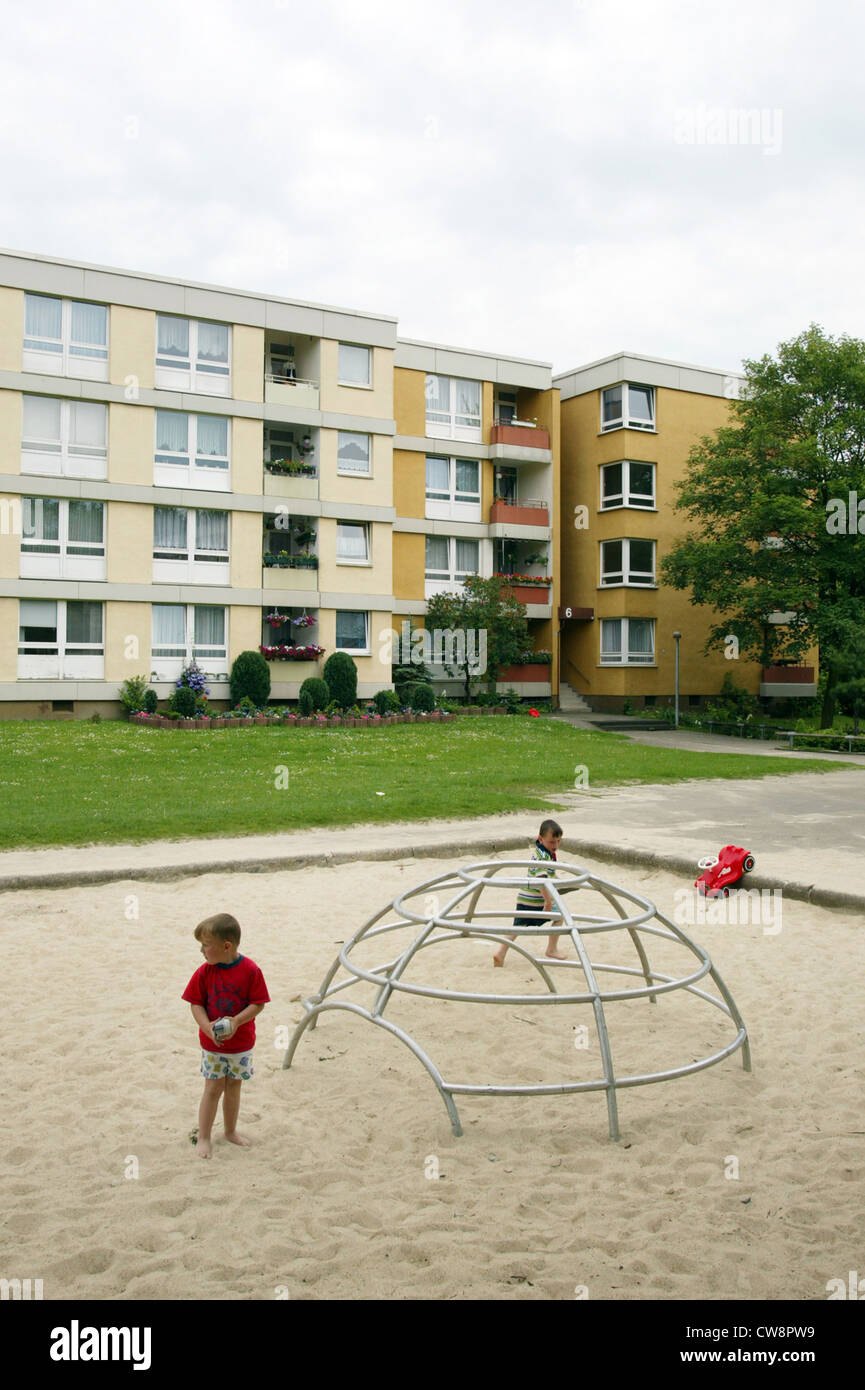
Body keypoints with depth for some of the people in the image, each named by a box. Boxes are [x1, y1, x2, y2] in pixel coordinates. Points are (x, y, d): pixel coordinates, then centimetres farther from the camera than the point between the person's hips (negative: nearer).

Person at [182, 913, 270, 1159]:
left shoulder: (250, 970, -15)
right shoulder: (204, 972, -11)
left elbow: (258, 1003, -12)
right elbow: (196, 1004, -6)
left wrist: (236, 1021, -25)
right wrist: (207, 1026, -23)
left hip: (241, 1042, 0)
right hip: (212, 1042, 0)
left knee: (233, 1087, 14)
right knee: (213, 1088, 4)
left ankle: (231, 1131, 32)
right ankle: (203, 1137, 18)